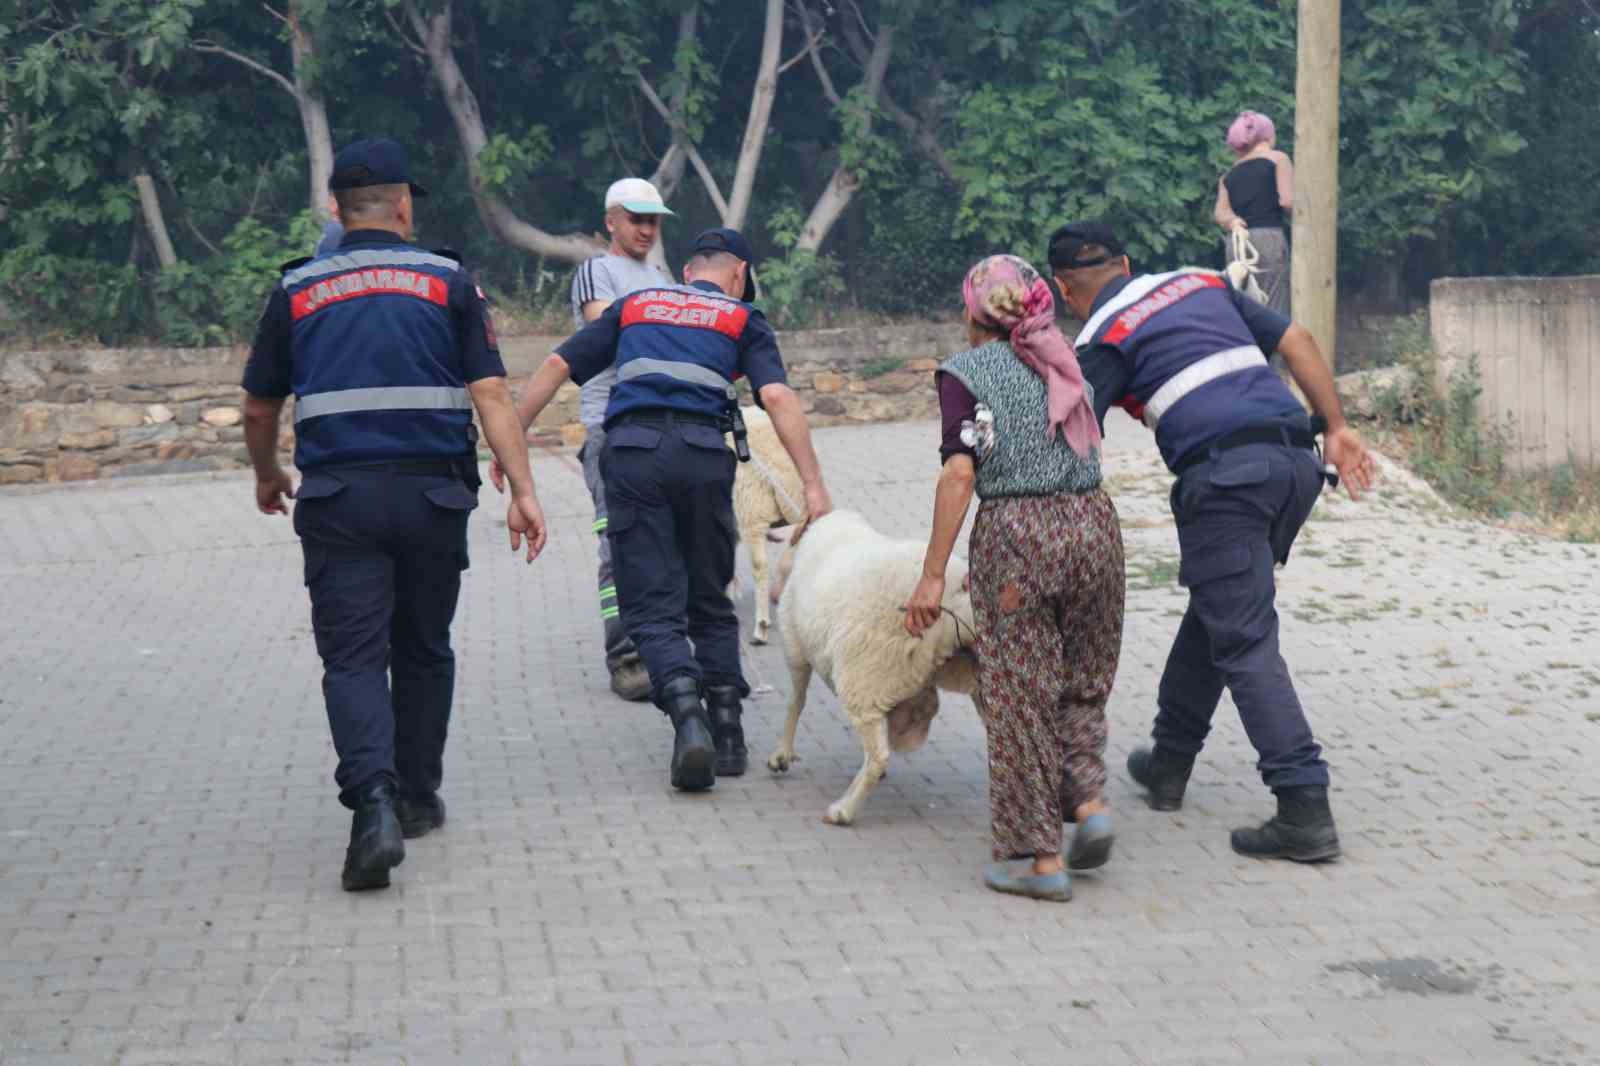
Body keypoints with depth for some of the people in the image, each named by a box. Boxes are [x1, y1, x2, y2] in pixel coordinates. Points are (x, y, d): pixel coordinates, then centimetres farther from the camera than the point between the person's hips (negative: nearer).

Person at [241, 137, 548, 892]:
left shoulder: (296, 291, 8)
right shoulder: (447, 281, 5)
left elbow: (259, 411, 14)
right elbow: (490, 393, -4)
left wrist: (268, 478, 33)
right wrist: (523, 490, -6)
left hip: (338, 497, -1)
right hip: (433, 491, 1)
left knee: (353, 659, -3)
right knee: (423, 651, 18)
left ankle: (374, 804, -23)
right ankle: (417, 798, 28)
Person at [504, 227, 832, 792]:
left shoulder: (634, 306, 25)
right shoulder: (742, 320, 17)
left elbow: (556, 366, 19)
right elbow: (778, 397, 1)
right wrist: (813, 485, -4)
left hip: (630, 450, 1)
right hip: (703, 454, 0)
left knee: (653, 607, 1)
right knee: (711, 602, 15)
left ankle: (688, 716, -21)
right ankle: (728, 735, 13)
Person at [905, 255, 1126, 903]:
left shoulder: (967, 372, -1)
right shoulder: (1066, 366, 15)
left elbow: (960, 472, -11)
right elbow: (1088, 451, 12)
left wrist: (933, 575, -11)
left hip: (1016, 534, -5)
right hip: (1094, 522, 5)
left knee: (1020, 695, 4)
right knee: (1081, 683, 21)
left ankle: (1042, 859, 6)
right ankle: (1090, 801, 3)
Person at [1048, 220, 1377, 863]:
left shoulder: (1103, 340, 5)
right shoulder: (1203, 284, 24)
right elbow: (1295, 340, 17)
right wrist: (1337, 428, 15)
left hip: (1225, 475, -7)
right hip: (1295, 460, 7)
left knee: (1245, 644, -5)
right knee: (1215, 609, 21)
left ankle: (1305, 812, -12)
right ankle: (1169, 763, 33)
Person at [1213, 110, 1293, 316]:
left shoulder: (1229, 174, 20)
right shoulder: (1278, 159, 7)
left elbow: (1220, 211, 3)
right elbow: (1288, 202, -5)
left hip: (1234, 244, 5)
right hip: (1268, 238, -5)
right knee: (1271, 312, -7)